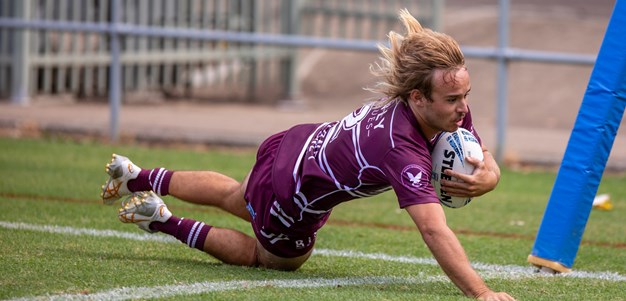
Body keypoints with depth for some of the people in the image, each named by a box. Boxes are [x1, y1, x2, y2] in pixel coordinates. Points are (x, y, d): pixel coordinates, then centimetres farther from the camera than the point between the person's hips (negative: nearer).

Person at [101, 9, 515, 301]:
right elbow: (434, 230, -53)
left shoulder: (453, 111, -21)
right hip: (289, 199, -8)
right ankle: (165, 222, 26)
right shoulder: (402, 149, -45)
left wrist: (486, 177, -32)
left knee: (234, 197, 38)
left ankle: (137, 178, 53)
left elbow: (486, 163, -7)